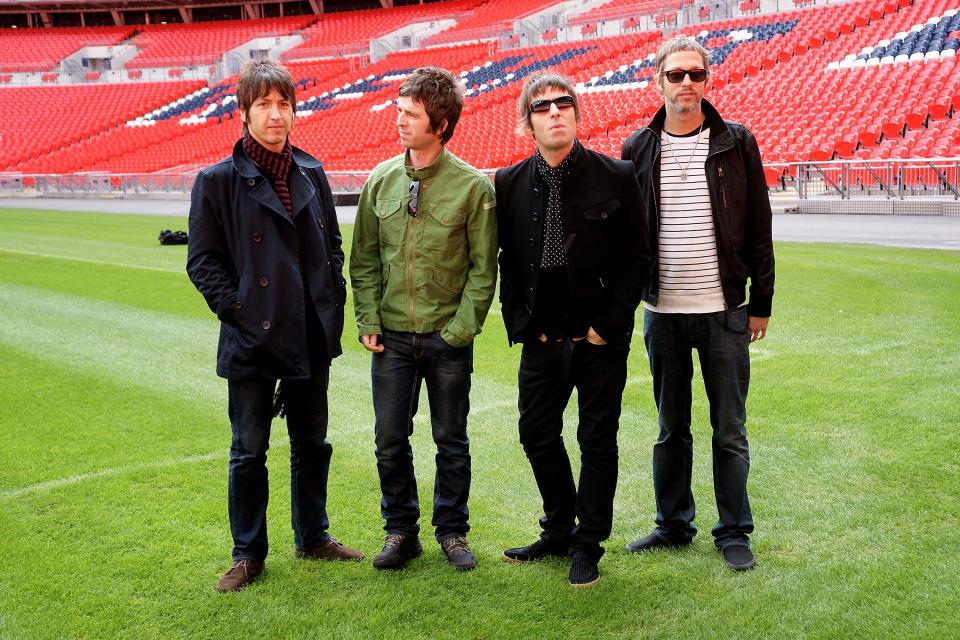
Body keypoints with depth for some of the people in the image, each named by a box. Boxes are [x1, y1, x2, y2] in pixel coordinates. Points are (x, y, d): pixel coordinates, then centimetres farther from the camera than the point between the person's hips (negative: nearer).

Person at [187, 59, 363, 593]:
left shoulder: (312, 173, 7)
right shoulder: (218, 181, -6)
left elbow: (333, 243, 15)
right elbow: (203, 261, -5)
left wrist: (334, 303, 6)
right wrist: (238, 310, -12)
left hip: (312, 338, 4)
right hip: (253, 339, -4)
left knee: (312, 442, 16)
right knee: (250, 452, 6)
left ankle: (313, 536, 33)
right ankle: (248, 554, 21)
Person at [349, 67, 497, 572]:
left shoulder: (473, 186, -7)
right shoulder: (381, 180, 4)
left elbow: (483, 268, -4)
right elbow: (363, 259, 8)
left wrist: (463, 327, -11)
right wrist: (368, 320, 0)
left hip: (447, 338, -3)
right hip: (391, 336, 3)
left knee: (451, 441, 9)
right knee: (390, 440, 7)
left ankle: (452, 531, 25)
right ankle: (400, 531, 24)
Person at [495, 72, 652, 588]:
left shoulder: (616, 177, -5)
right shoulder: (509, 185, 2)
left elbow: (638, 257, -3)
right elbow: (506, 263, 9)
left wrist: (609, 323, -9)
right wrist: (519, 323, 0)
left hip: (600, 336, -3)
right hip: (542, 336, 3)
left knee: (598, 441, 5)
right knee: (537, 435, 11)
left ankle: (588, 546, 21)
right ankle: (559, 531, 32)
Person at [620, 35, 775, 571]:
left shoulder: (737, 143, 1)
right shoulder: (639, 149, 4)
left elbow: (759, 228, 3)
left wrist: (762, 302, 1)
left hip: (724, 311, -1)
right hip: (662, 312, 2)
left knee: (730, 431, 6)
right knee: (672, 430, 13)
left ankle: (735, 532, 19)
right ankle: (674, 526, 26)